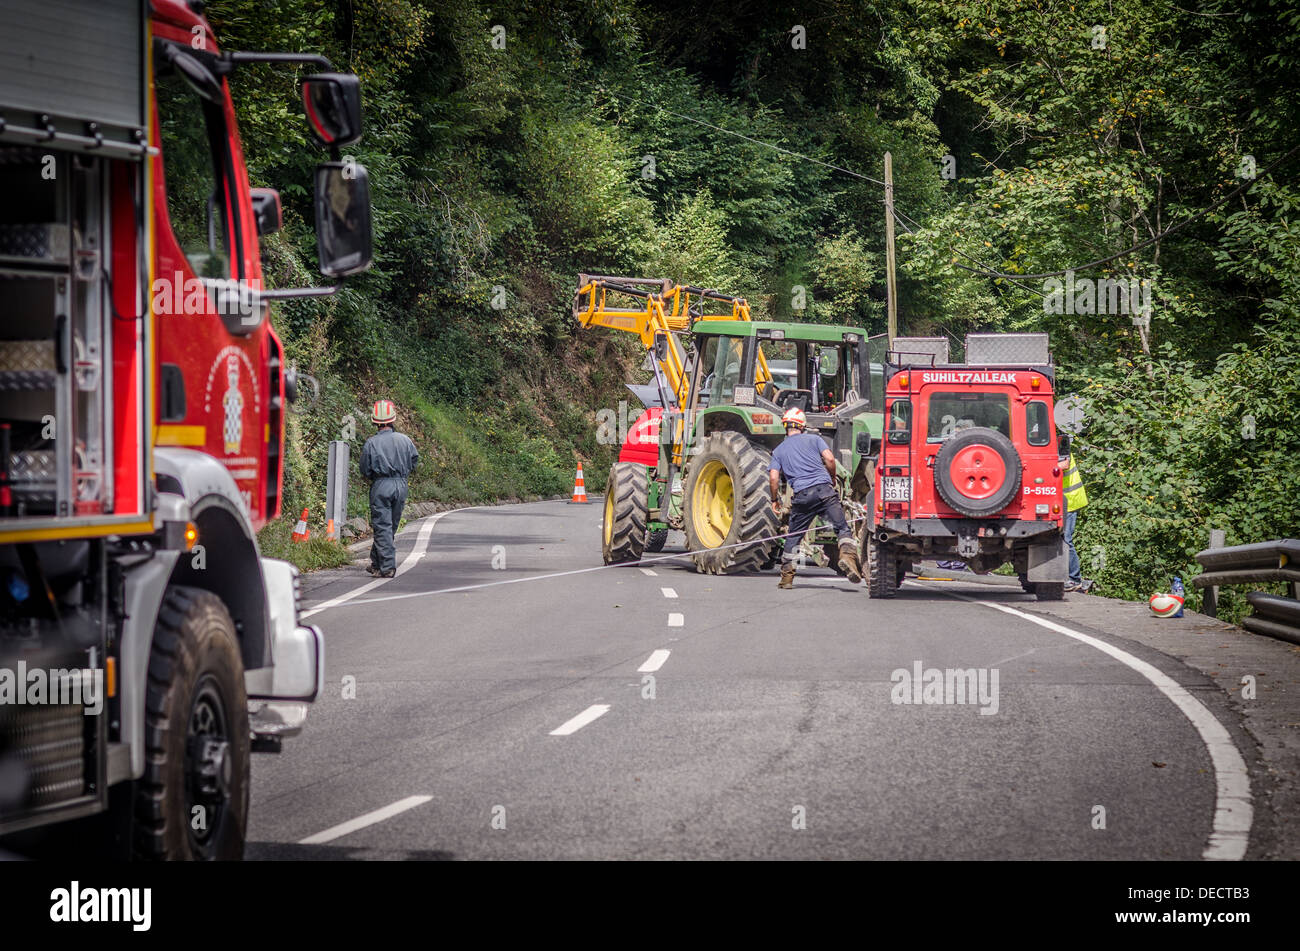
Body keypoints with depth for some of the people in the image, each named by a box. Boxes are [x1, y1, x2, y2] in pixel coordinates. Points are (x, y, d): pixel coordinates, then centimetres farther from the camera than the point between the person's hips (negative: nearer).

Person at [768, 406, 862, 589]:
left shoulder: (779, 450, 16)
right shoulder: (813, 439, 12)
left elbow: (773, 477, 6)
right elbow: (829, 459, 0)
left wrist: (775, 500, 19)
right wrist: (832, 479, 17)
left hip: (802, 495, 2)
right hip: (824, 489, -2)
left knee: (793, 536, 14)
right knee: (842, 527, -4)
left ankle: (787, 577, 14)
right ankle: (847, 555, -30)